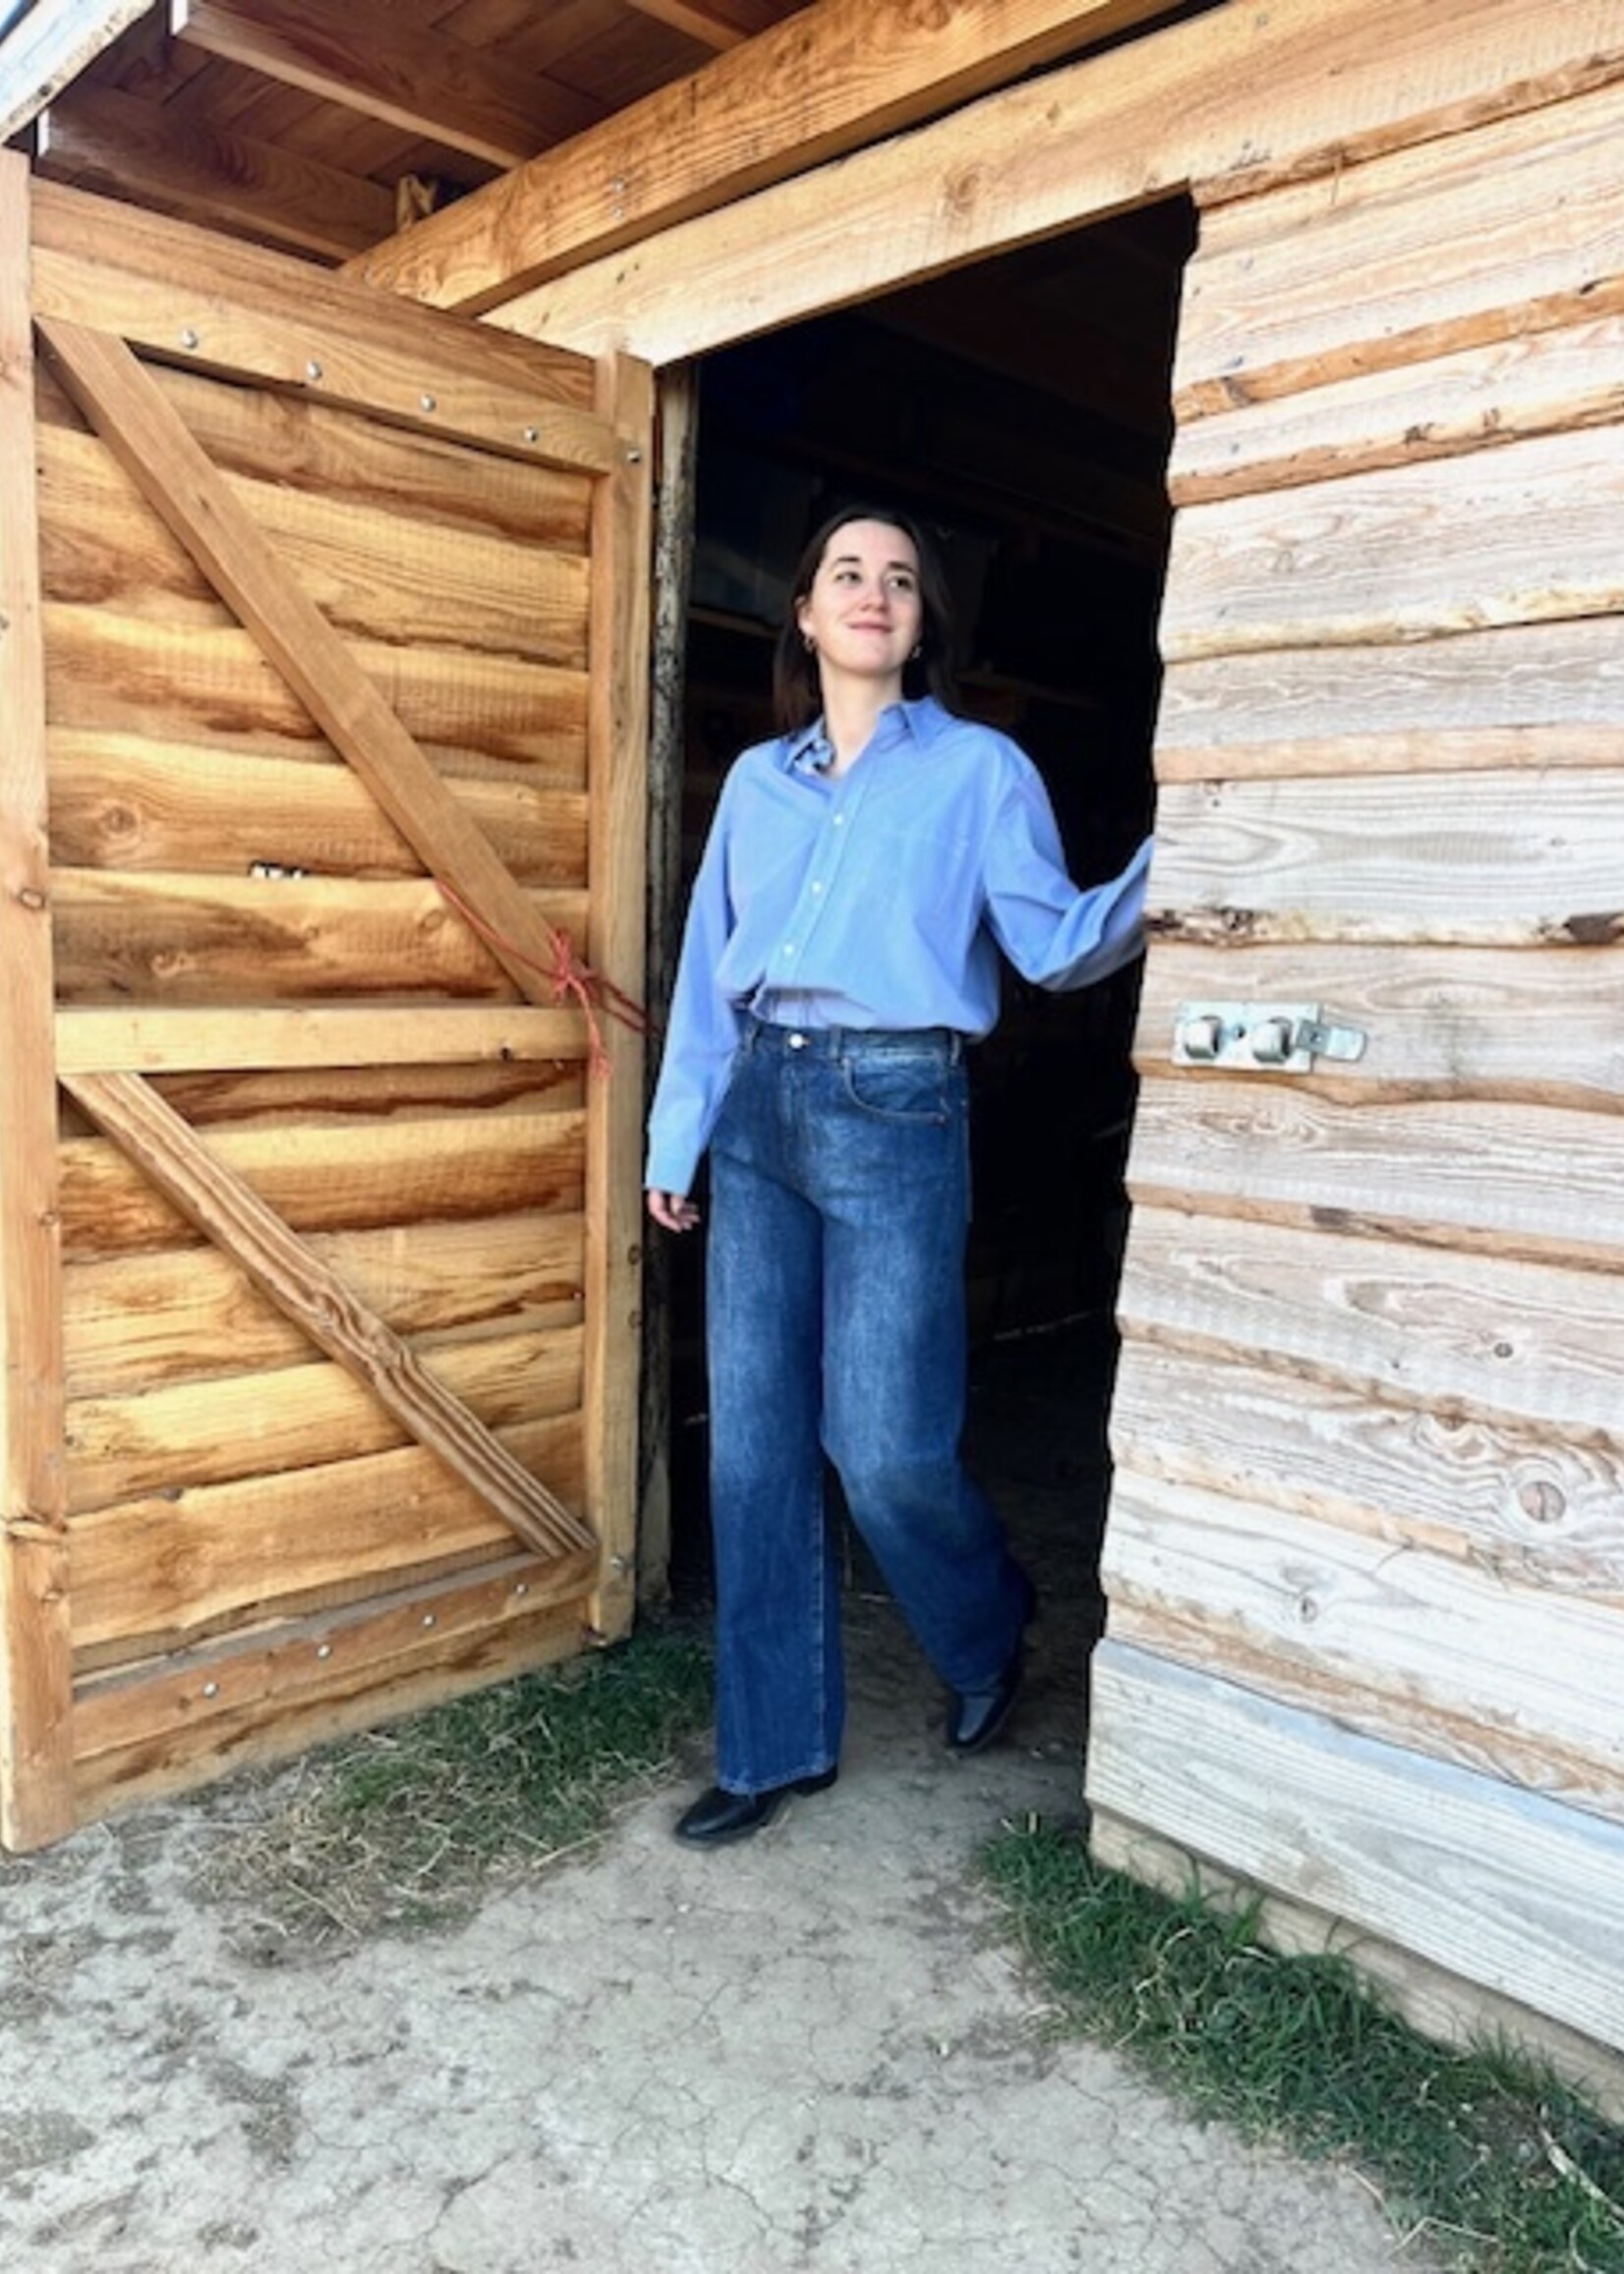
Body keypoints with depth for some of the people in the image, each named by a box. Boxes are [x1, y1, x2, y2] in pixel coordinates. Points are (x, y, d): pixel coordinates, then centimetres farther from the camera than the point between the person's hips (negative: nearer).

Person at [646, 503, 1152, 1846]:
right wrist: (676, 1136, 12)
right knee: (753, 1446, 6)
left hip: (894, 1115, -4)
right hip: (760, 1111, 5)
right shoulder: (758, 780, 14)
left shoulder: (979, 770, 3)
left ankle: (990, 1633, 30)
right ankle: (778, 1746, 21)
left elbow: (1054, 943, -5)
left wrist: (1157, 876, -23)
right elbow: (707, 969, 14)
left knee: (886, 1450, -4)